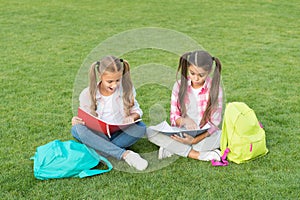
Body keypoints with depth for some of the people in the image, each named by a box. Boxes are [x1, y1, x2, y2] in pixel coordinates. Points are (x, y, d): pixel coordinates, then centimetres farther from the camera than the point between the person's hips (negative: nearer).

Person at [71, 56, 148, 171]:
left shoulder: (126, 88, -3)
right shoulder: (87, 95, -6)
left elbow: (136, 110, 6)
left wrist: (132, 117, -18)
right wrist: (76, 121, -19)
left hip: (120, 133, 1)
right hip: (97, 135, 0)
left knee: (140, 127, -27)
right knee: (77, 129, -32)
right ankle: (125, 154, -37)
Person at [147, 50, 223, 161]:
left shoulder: (215, 89, -8)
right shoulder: (179, 86, -2)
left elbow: (214, 123, -10)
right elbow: (173, 116, 0)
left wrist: (196, 140, -25)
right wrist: (185, 120, -25)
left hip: (205, 135, -2)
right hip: (181, 133, 2)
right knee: (150, 132, -22)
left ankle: (171, 149, -23)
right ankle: (197, 154, -26)